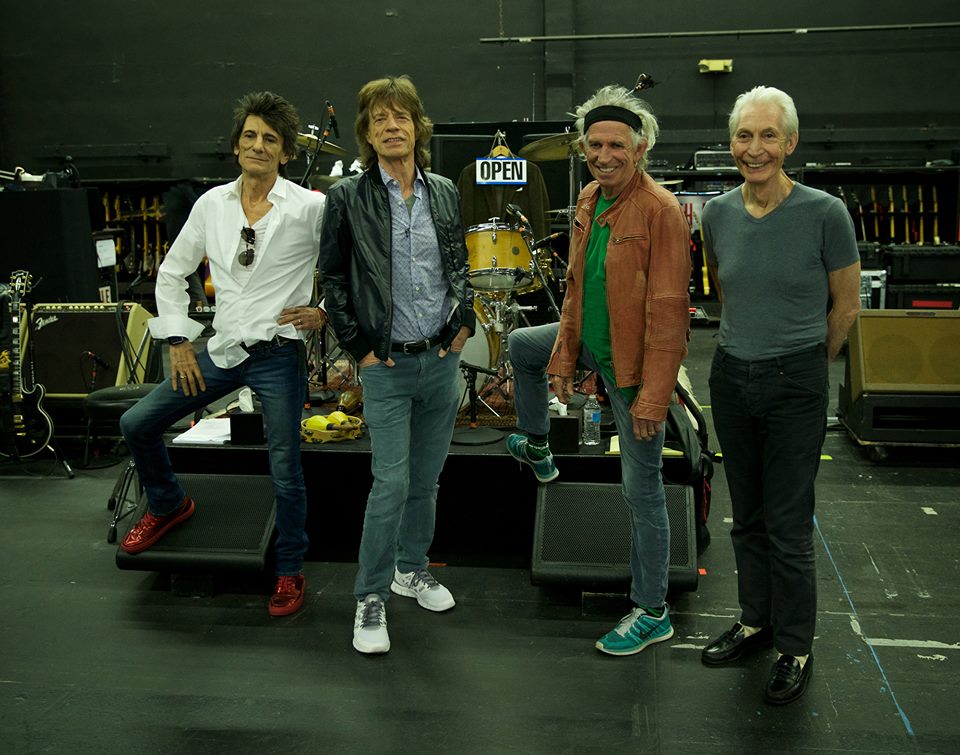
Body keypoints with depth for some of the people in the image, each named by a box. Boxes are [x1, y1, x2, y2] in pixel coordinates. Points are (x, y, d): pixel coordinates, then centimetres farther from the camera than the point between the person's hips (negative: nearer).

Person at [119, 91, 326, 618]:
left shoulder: (309, 208, -8)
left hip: (278, 355, -4)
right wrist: (178, 340, 6)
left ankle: (290, 572, 22)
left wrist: (326, 310, -11)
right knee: (137, 424, 7)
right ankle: (168, 504, 34)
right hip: (222, 353, 5)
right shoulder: (212, 204, 5)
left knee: (285, 474, 0)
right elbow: (172, 273, 13)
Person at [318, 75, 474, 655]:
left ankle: (412, 569, 34)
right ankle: (371, 598, 10)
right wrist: (358, 347, -5)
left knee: (427, 478, 14)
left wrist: (464, 321, 4)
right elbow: (333, 280, -1)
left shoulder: (446, 193, 6)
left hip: (443, 360, 4)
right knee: (392, 483, -5)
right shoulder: (348, 198, -5)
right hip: (387, 365, -4)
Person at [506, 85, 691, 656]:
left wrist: (653, 395, -26)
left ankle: (652, 614, 14)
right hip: (593, 344, 9)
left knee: (642, 491, -1)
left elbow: (667, 309, -25)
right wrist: (563, 356, 11)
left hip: (636, 364, -8)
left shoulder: (660, 209, -22)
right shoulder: (589, 200, 5)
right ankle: (537, 448, 48)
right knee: (521, 346, 28)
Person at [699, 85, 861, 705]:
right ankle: (756, 622, 35)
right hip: (731, 377, 5)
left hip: (795, 382, -4)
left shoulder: (825, 214, -14)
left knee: (788, 525, 2)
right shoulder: (718, 215, -1)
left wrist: (803, 364, 9)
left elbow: (846, 305, -2)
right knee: (747, 516, 16)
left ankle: (796, 648, 21)